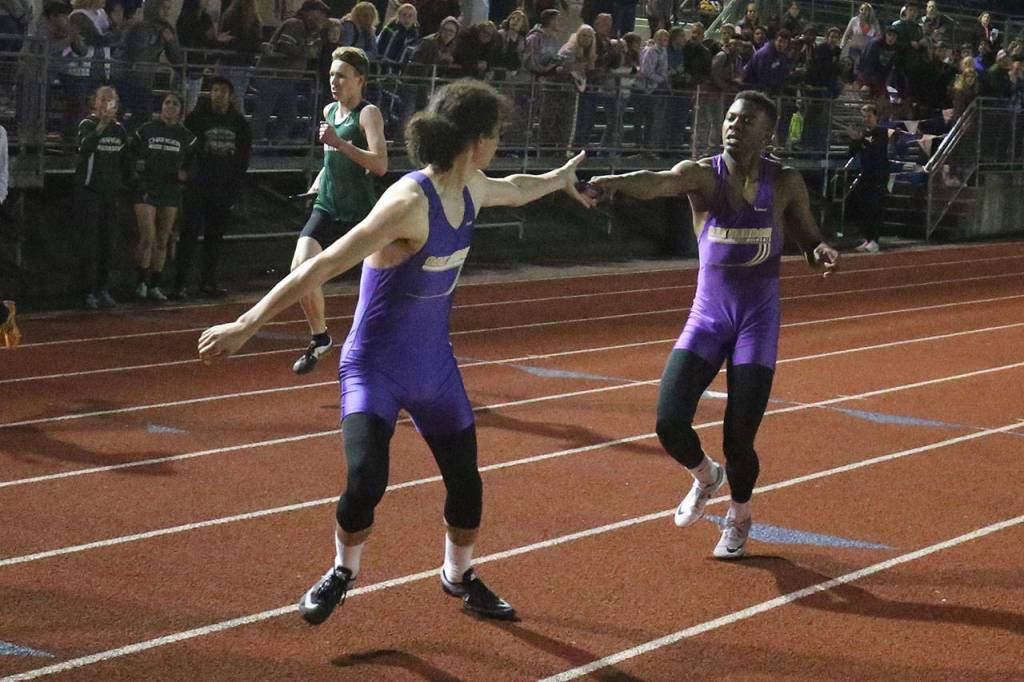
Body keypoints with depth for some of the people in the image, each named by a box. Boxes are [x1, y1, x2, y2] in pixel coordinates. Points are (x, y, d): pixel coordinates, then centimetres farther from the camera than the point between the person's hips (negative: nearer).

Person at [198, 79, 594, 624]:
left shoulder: (471, 190, -3)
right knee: (366, 480, -22)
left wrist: (560, 178, 43)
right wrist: (245, 326, -36)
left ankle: (459, 577, 39)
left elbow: (514, 190, 24)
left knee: (466, 484, 10)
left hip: (434, 367, 7)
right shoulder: (410, 202, -28)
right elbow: (321, 268, -32)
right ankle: (343, 573, 9)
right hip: (375, 368, -7)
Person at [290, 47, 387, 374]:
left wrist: (340, 143, -28)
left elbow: (380, 164, -24)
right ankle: (319, 338, 4)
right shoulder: (329, 111, 12)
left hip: (359, 212, -6)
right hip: (326, 208, 6)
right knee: (301, 268, -12)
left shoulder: (368, 114, -10)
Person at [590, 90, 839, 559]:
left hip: (758, 319, 0)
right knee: (670, 423, -12)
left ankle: (739, 517, 31)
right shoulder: (702, 175, -9)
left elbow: (809, 240, 8)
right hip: (707, 314, 1)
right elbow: (658, 182, -31)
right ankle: (705, 478, 25)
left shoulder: (786, 184, -4)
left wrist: (822, 253, -18)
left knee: (738, 438, -3)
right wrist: (615, 182, -55)